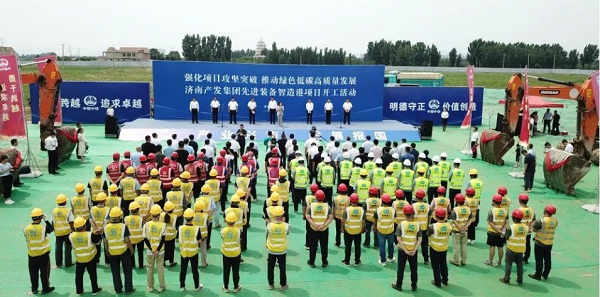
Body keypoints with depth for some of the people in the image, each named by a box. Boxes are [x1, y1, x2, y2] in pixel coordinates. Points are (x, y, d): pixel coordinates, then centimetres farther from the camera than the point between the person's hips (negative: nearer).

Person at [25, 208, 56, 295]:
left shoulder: (26, 229, -8)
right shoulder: (43, 227, -19)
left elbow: (27, 240, 4)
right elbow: (52, 228, 1)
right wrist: (46, 220, 3)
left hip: (31, 254, 4)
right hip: (43, 254, -3)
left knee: (33, 272, 16)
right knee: (44, 271, 9)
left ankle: (34, 289, 26)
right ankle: (45, 288, 17)